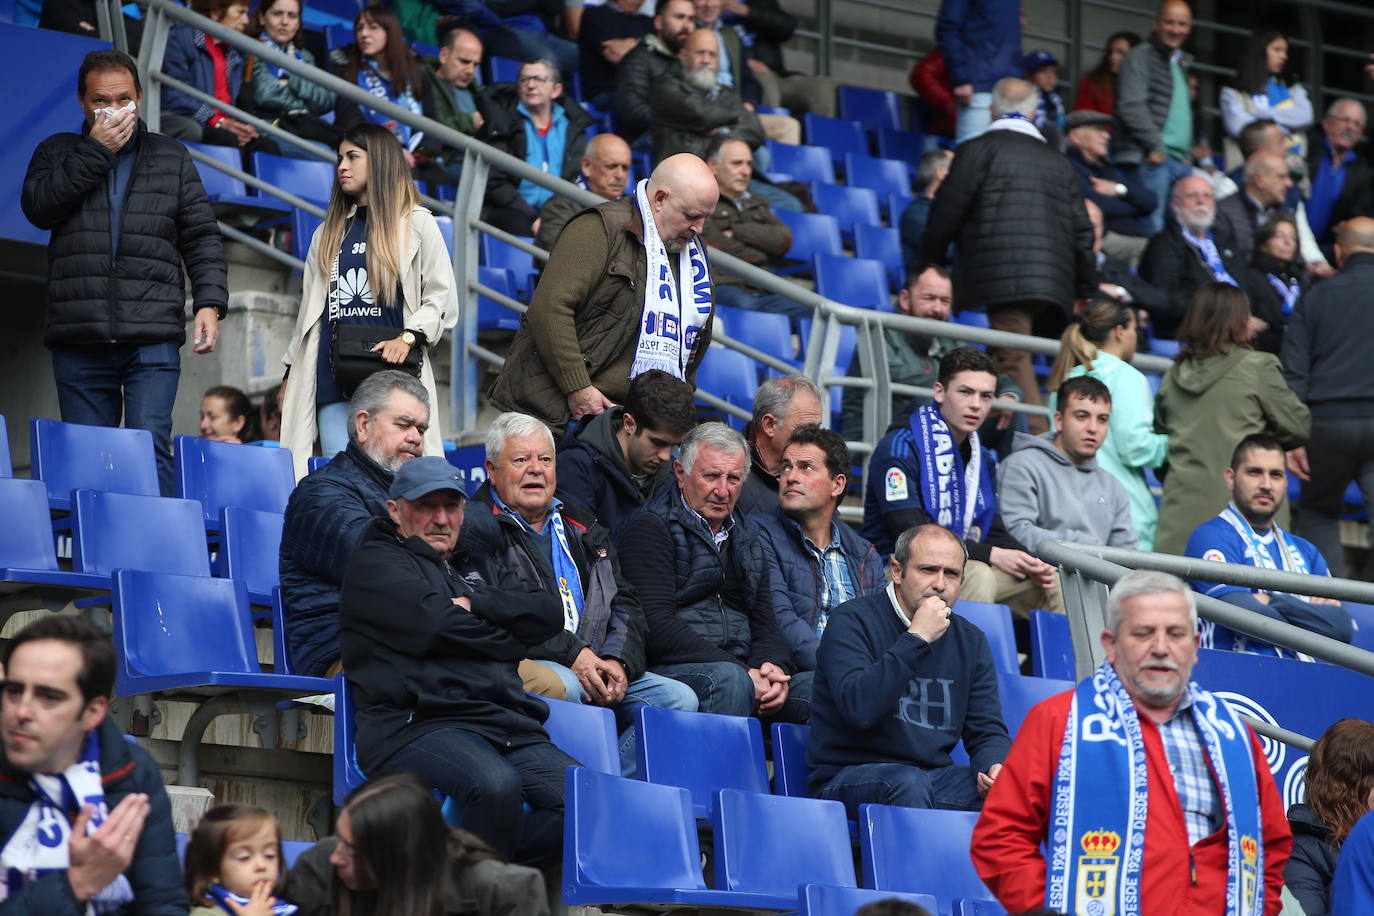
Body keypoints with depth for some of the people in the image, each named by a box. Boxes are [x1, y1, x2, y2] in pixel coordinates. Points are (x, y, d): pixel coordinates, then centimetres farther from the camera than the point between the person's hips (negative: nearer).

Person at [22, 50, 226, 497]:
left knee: (150, 446, -13)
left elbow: (202, 237, 11)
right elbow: (37, 207, -5)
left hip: (154, 336, -1)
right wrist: (96, 151, -4)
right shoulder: (57, 153, 15)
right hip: (79, 338, 1)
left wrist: (209, 303, -3)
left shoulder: (172, 158, 16)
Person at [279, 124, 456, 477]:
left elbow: (442, 300, 2)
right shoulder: (328, 233, 24)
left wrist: (408, 337, -14)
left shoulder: (416, 224, 9)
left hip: (393, 378, -4)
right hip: (333, 379, 4)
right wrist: (290, 372, 20)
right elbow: (309, 308, 26)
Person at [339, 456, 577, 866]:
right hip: (417, 724, -6)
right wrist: (507, 641, 9)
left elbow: (550, 615, 16)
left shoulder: (472, 569, 33)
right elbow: (435, 625, -6)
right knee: (497, 785, -38)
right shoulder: (375, 563, 13)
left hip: (509, 725, 7)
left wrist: (473, 605, 3)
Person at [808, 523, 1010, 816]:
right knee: (909, 782, -37)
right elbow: (858, 708, -22)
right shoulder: (852, 621, -6)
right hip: (846, 777, -5)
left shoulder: (970, 641, 13)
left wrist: (994, 766, -14)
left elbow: (987, 730, 11)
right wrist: (916, 639, -21)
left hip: (935, 775, 5)